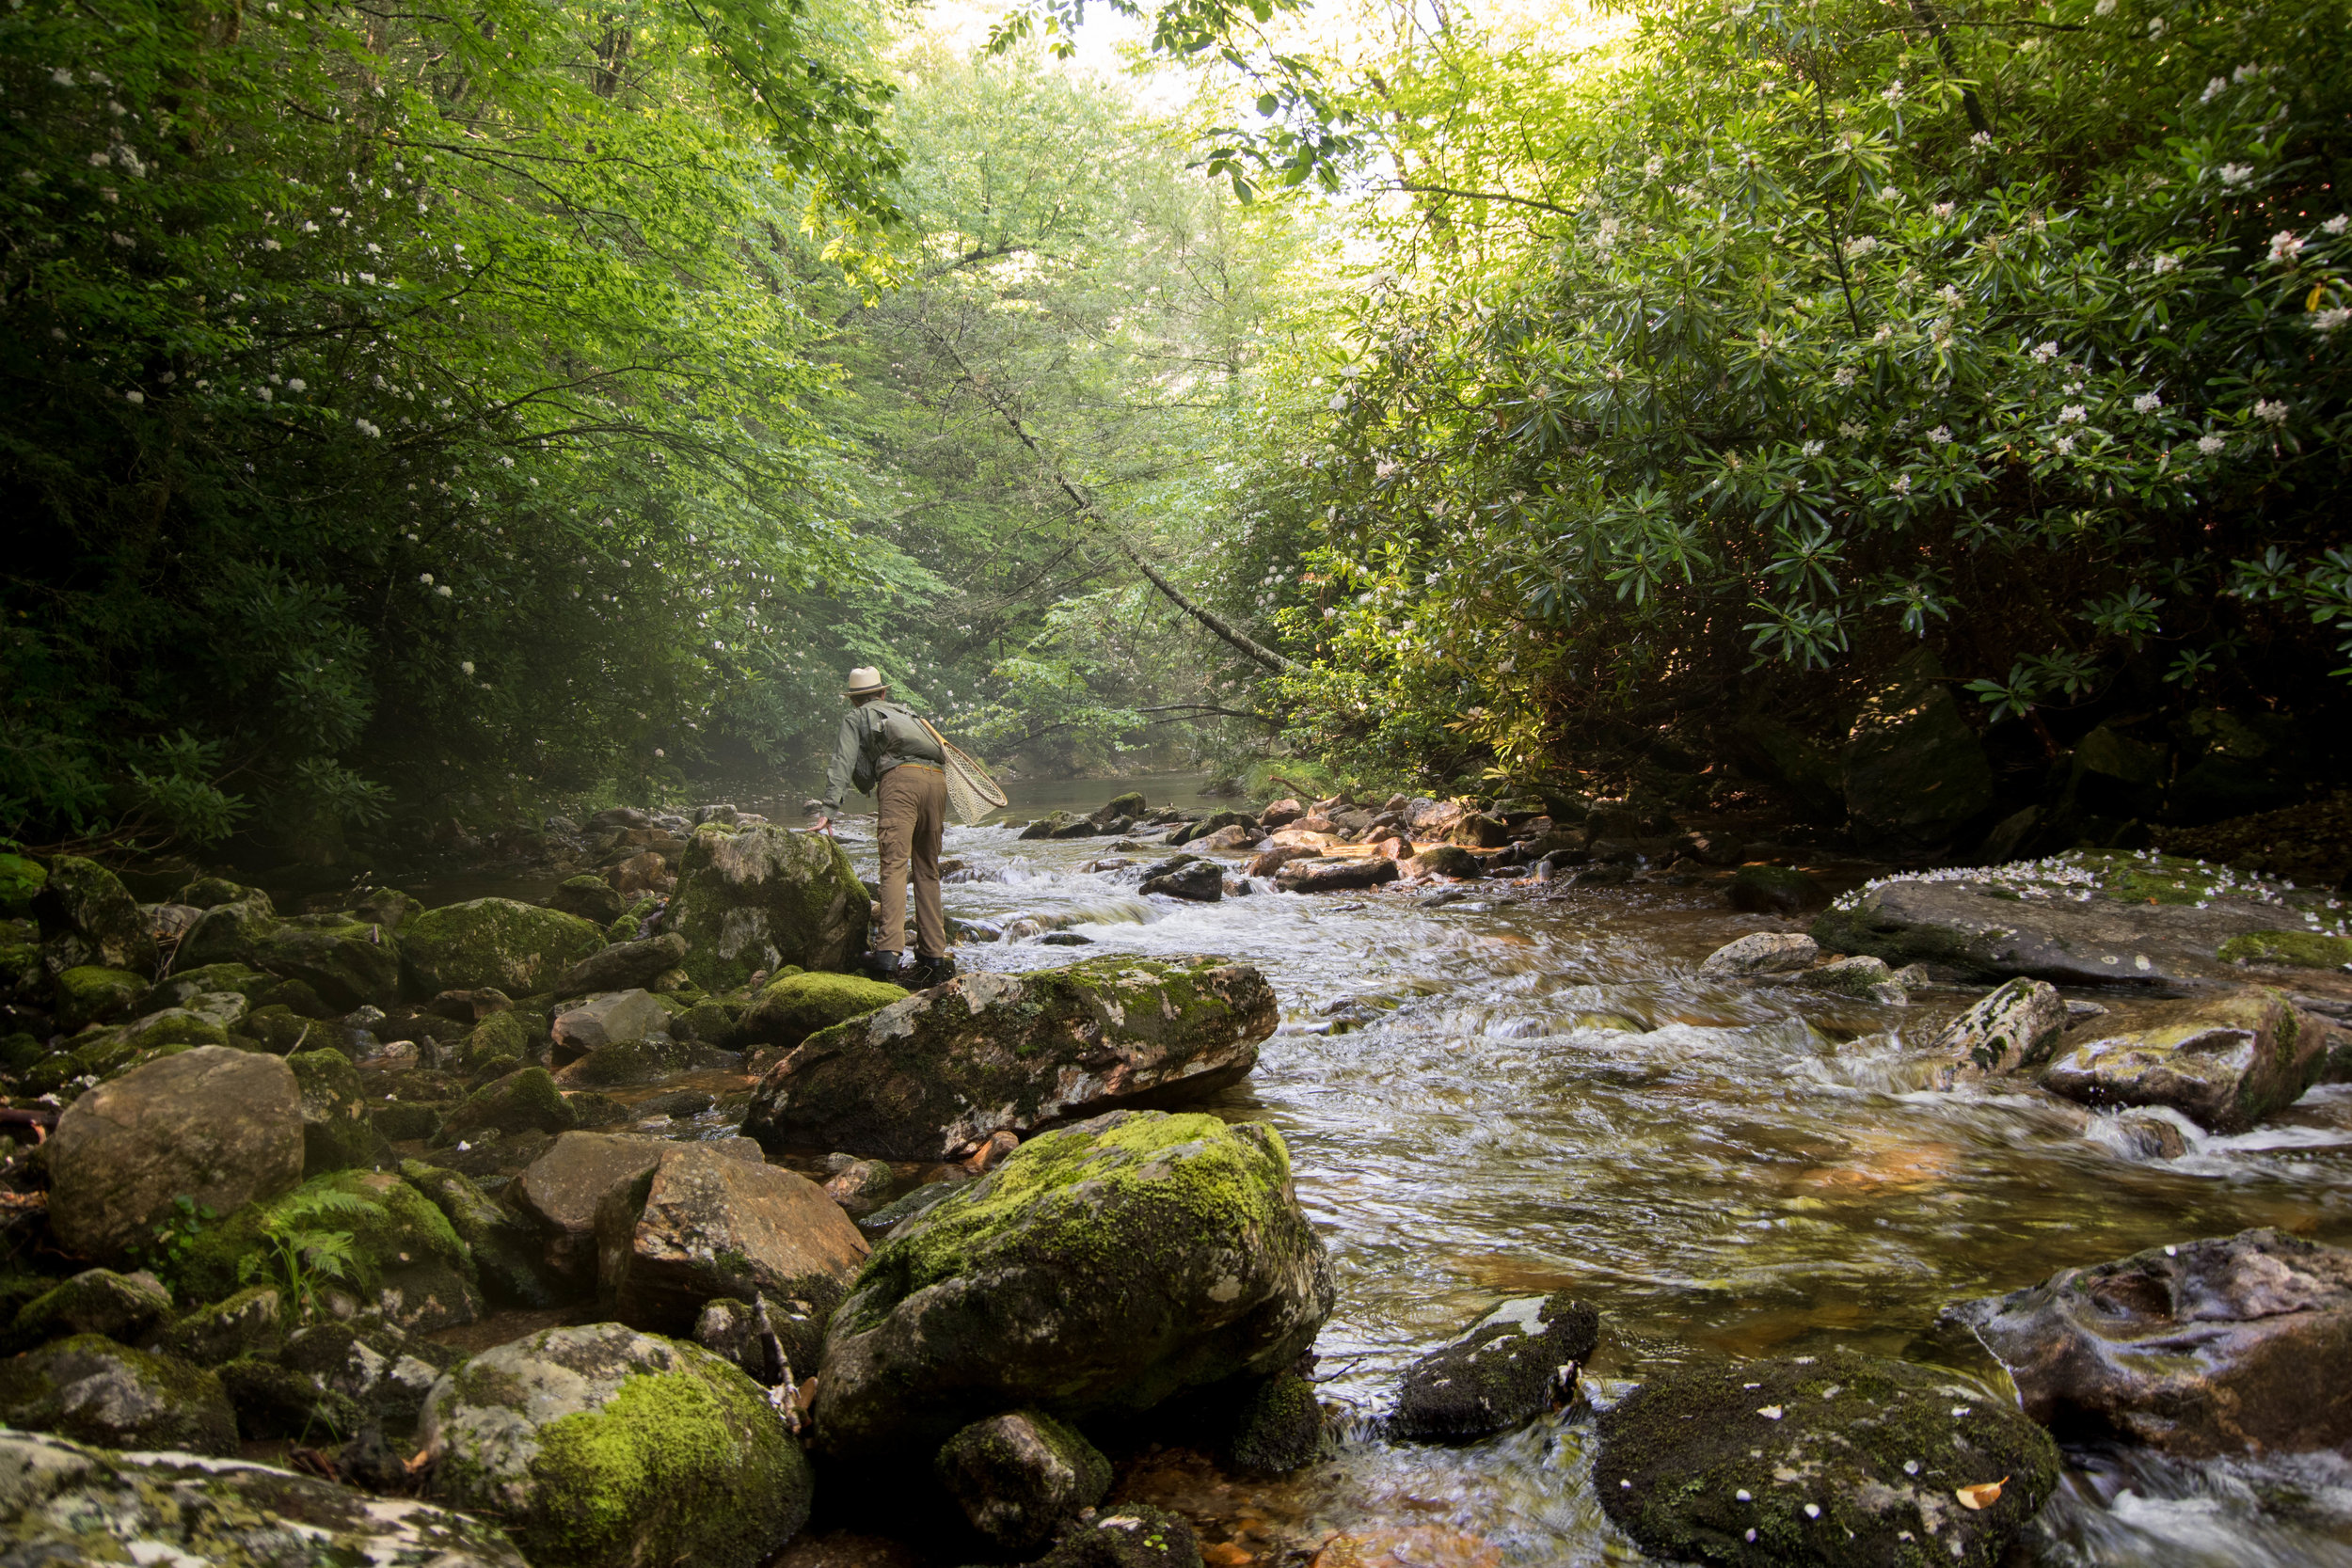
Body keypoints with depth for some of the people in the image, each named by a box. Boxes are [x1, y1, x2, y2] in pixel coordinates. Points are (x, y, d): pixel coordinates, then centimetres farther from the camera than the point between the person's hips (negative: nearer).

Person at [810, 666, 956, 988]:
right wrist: (939, 817, 36)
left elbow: (843, 764, 8)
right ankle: (934, 955, 9)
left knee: (894, 864, -15)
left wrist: (828, 809, 1)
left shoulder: (855, 717, 23)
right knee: (927, 870, 12)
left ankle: (888, 952, -29)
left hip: (899, 778, -5)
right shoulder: (906, 712, 38)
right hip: (937, 779, 5)